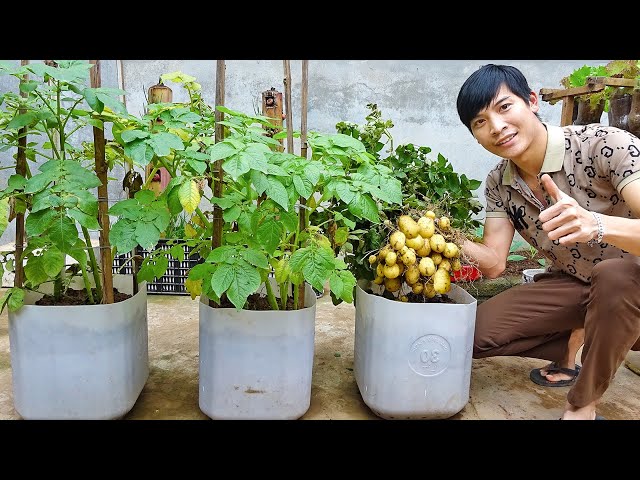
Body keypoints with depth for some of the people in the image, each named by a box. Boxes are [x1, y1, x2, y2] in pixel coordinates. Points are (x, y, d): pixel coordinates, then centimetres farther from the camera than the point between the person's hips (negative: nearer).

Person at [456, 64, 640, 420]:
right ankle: (572, 340, 15)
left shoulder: (605, 145, -25)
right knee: (477, 333, -13)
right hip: (572, 287, 4)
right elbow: (494, 263, -9)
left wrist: (595, 224, -53)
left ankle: (583, 407, -14)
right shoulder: (499, 183, -7)